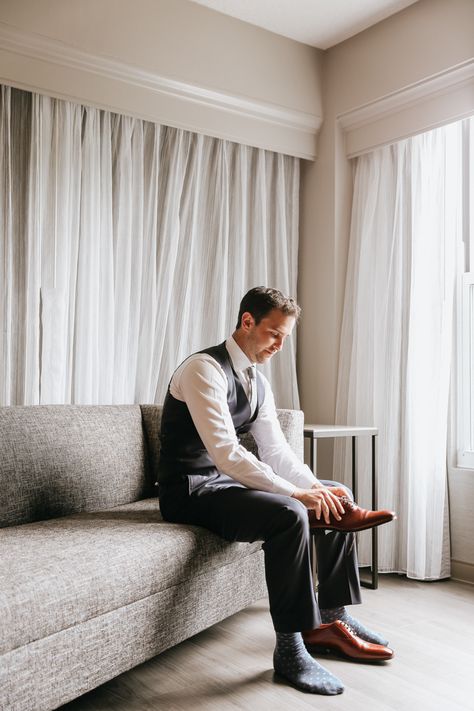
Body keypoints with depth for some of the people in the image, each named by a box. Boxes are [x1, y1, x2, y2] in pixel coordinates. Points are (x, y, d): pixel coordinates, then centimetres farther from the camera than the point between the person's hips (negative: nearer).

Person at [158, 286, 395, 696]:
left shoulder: (258, 382, 8)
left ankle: (332, 618, 11)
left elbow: (276, 451, 7)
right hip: (191, 491, -9)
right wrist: (297, 493, -28)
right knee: (289, 515, -33)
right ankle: (289, 649, -17)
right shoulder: (204, 369, -19)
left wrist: (316, 487, -12)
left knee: (338, 497, 5)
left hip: (229, 480, 9)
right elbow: (225, 454, -28)